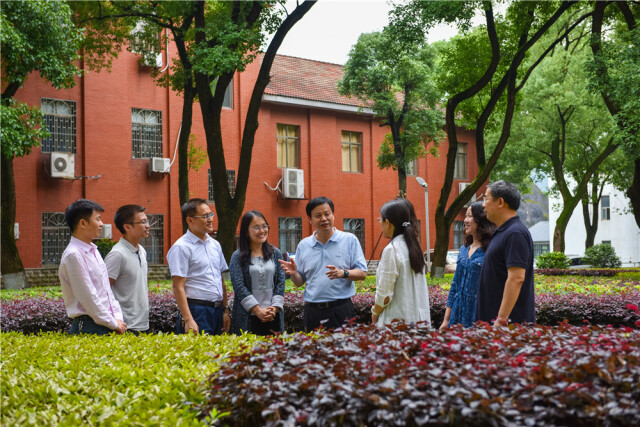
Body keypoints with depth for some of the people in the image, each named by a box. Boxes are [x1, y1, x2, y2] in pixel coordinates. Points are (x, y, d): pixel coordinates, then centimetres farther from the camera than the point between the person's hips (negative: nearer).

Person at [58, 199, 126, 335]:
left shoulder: (93, 251, 15)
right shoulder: (73, 255, -13)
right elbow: (87, 297, -15)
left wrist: (118, 318, 5)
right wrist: (114, 324, -10)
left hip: (107, 326, 8)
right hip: (88, 328, -8)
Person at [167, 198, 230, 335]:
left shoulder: (215, 245, 15)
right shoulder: (181, 247, -8)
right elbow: (178, 287, -14)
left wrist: (226, 310, 12)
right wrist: (188, 320, -20)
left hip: (218, 312, 7)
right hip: (196, 312, -7)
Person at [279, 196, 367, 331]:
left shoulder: (349, 240, 4)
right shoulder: (303, 245, 12)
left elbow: (362, 273, 0)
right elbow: (299, 282, 16)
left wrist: (343, 273, -18)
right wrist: (293, 273, -6)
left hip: (341, 310, -2)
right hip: (312, 311, 3)